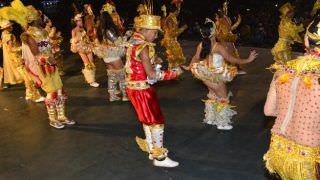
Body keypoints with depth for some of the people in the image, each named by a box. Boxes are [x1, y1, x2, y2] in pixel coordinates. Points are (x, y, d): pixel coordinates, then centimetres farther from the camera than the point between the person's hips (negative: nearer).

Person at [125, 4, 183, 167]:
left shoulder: (134, 41, 8)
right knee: (157, 122, 2)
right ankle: (160, 158, 13)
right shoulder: (142, 46, -23)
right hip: (142, 90, -9)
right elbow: (152, 74, -25)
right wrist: (174, 73, -16)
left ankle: (152, 151, 34)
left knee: (148, 121, 20)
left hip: (135, 87, 9)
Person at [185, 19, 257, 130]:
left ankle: (210, 118, 38)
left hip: (207, 77, 6)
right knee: (223, 98, 12)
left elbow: (196, 58, 3)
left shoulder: (201, 45, -8)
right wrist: (248, 60, -12)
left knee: (213, 96, 27)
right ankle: (222, 123, 21)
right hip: (217, 77, -6)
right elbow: (231, 59, -22)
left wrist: (189, 67, 22)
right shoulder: (218, 47, -26)